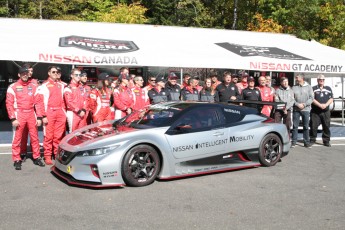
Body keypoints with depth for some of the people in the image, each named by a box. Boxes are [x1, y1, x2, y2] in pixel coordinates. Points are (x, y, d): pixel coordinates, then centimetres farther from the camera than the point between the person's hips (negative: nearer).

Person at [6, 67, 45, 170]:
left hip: (31, 114, 3)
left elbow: (38, 102, 7)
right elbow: (9, 104, -4)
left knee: (34, 137, 8)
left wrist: (39, 117, 1)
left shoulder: (33, 87, 8)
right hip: (19, 114, -3)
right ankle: (17, 160, 9)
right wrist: (13, 118, -11)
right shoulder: (13, 87, -1)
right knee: (17, 138, 0)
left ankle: (37, 157, 19)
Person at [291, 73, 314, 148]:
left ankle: (306, 142, 11)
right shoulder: (294, 87, 6)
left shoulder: (308, 87, 5)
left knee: (306, 126, 4)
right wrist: (297, 104, -13)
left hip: (306, 109, 0)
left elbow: (311, 98, 1)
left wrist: (304, 104, -11)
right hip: (296, 109, 0)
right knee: (295, 126, 1)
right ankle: (293, 142, 7)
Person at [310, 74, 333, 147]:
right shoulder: (313, 88, 3)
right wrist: (320, 105, -18)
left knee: (326, 126, 3)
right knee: (313, 126, -1)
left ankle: (326, 141, 12)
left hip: (326, 111, 3)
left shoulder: (328, 88, 13)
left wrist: (325, 105, -11)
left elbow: (331, 99, 7)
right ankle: (312, 140, 11)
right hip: (315, 111, -2)